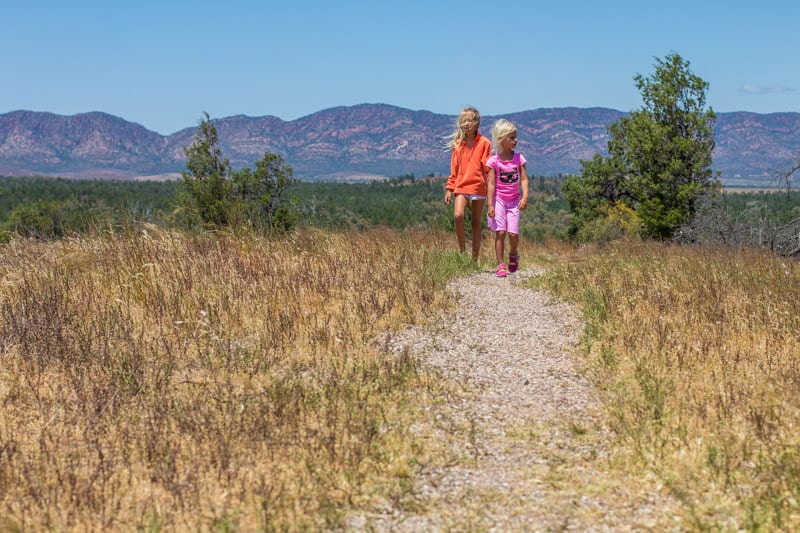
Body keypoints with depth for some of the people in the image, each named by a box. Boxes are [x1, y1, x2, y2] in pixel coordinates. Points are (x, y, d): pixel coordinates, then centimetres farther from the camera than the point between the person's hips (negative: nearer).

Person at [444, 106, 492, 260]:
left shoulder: (484, 143, 0)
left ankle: (475, 258, 11)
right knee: (458, 216, -20)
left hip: (478, 186, -2)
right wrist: (450, 189, 9)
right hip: (461, 186, 2)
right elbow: (454, 168, 13)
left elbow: (487, 167, 1)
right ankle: (462, 250, -5)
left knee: (476, 223, 5)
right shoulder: (458, 143, 9)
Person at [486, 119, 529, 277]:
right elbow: (491, 183, -7)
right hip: (499, 199, -2)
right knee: (500, 232, -8)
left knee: (513, 233, -5)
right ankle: (501, 265, -1)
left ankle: (513, 254, 25)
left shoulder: (518, 158, 1)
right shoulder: (494, 161, -6)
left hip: (514, 200, 2)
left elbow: (524, 179, -2)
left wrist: (525, 197, -16)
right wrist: (490, 205, -13)